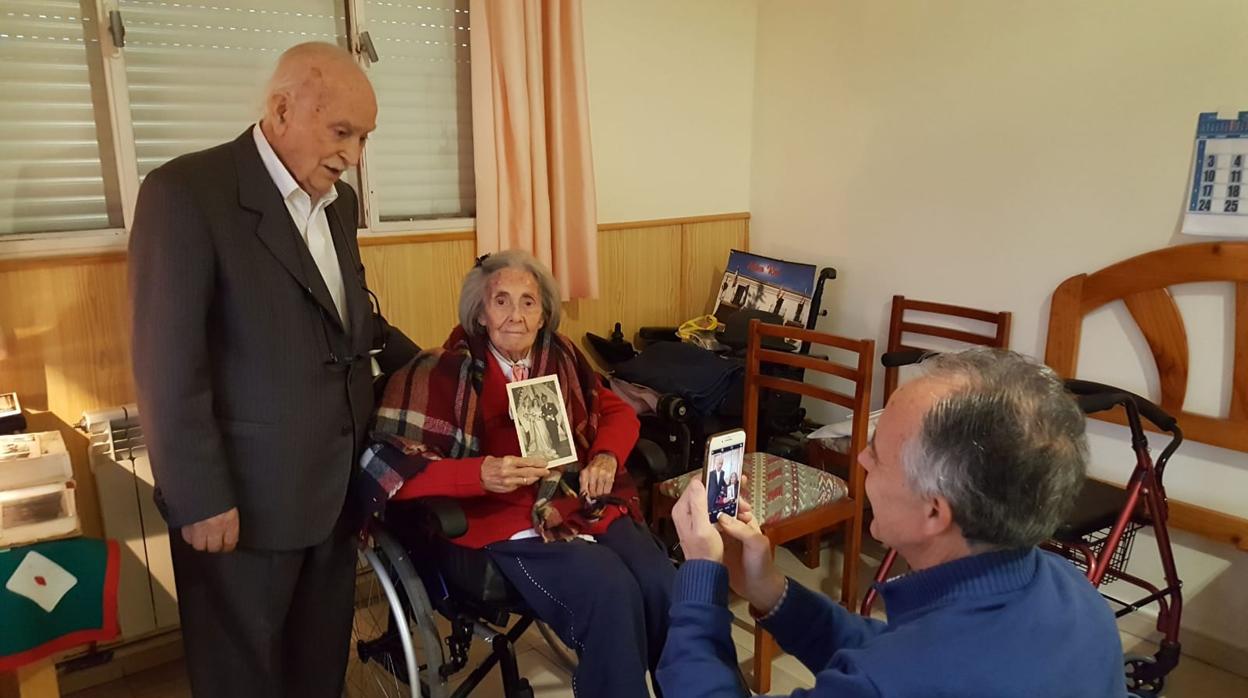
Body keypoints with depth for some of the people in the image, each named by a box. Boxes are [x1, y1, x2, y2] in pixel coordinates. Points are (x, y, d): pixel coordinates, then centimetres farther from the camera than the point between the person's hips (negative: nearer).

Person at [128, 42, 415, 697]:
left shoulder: (339, 202, 9)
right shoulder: (185, 193, -15)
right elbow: (168, 367, -18)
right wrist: (202, 500, -17)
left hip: (336, 485, 7)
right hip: (243, 494, -6)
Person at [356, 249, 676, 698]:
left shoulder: (562, 357, 10)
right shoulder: (445, 372, -5)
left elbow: (616, 411, 22)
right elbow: (387, 465, -12)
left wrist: (607, 457, -1)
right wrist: (481, 474, -26)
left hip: (590, 508, 5)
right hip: (512, 525, -4)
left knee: (666, 587, -20)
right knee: (611, 593, -29)